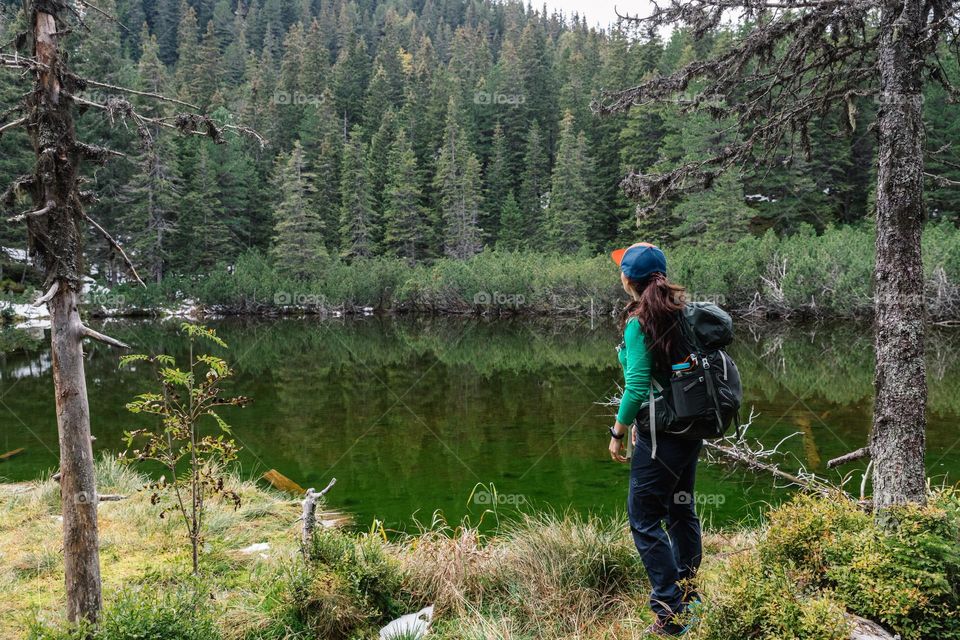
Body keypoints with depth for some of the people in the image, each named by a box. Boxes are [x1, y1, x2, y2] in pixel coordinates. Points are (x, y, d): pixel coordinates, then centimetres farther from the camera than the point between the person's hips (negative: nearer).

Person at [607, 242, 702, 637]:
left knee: (644, 519, 1)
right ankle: (687, 589, 37)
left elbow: (637, 386, -20)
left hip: (661, 435, -8)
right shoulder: (679, 313, 6)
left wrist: (619, 431, -9)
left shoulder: (638, 323, -17)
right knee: (681, 508, 21)